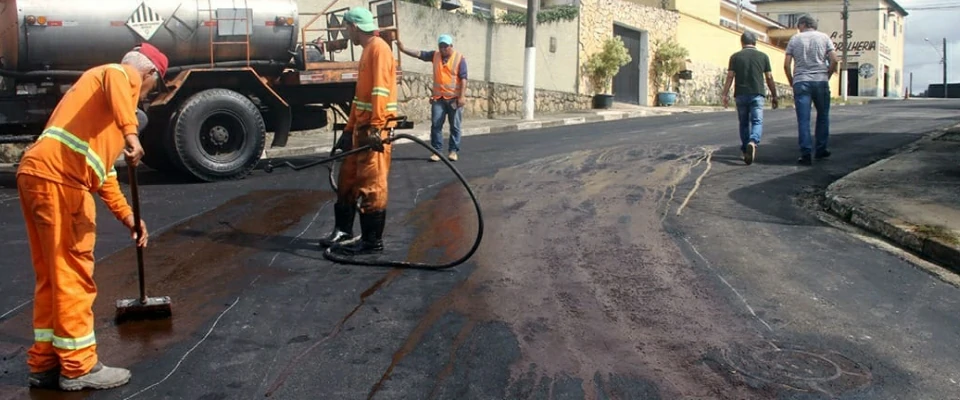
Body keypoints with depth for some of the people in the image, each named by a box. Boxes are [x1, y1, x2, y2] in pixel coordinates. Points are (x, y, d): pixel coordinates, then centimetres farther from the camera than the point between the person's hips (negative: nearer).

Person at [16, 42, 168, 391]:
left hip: (37, 175, 10)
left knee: (52, 277, 15)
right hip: (58, 178, -10)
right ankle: (78, 368, 6)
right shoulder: (125, 74, 6)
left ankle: (45, 364, 23)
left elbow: (104, 170, 30)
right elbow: (116, 83, -24)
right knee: (73, 276, -3)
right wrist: (130, 133, -36)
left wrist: (128, 217, 27)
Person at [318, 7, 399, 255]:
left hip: (375, 129, -10)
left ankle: (372, 240, 2)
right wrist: (350, 128, 24)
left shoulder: (379, 48, -11)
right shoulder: (367, 51, 20)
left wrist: (375, 128, -25)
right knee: (347, 180, 15)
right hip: (361, 128, 10)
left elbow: (380, 91, -20)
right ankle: (343, 230, 26)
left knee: (371, 185, -5)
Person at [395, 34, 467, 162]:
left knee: (455, 126, 3)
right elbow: (418, 54, 2)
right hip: (438, 98, 4)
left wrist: (462, 96, -17)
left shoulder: (459, 58, -6)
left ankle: (453, 151, 10)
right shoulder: (435, 55, 7)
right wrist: (403, 49, -12)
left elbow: (463, 78, -10)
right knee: (436, 125, 1)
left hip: (454, 98, -4)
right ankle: (437, 151, 6)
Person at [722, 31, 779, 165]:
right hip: (757, 94, -1)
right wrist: (774, 96, 12)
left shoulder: (735, 57, 4)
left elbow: (730, 77, -3)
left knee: (744, 123, 13)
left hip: (741, 94, 1)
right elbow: (769, 78, 5)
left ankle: (745, 151, 21)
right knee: (757, 121, -4)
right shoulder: (763, 56, 5)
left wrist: (725, 95, 0)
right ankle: (753, 142, -33)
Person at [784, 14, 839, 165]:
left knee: (803, 119, -1)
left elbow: (786, 65, 2)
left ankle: (805, 154, -5)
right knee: (822, 117, 15)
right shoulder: (824, 37, 8)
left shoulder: (794, 39, 7)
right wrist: (827, 76, 12)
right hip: (821, 81, 1)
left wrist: (791, 82, 13)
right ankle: (820, 150, 20)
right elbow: (834, 60, -1)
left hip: (801, 82, -1)